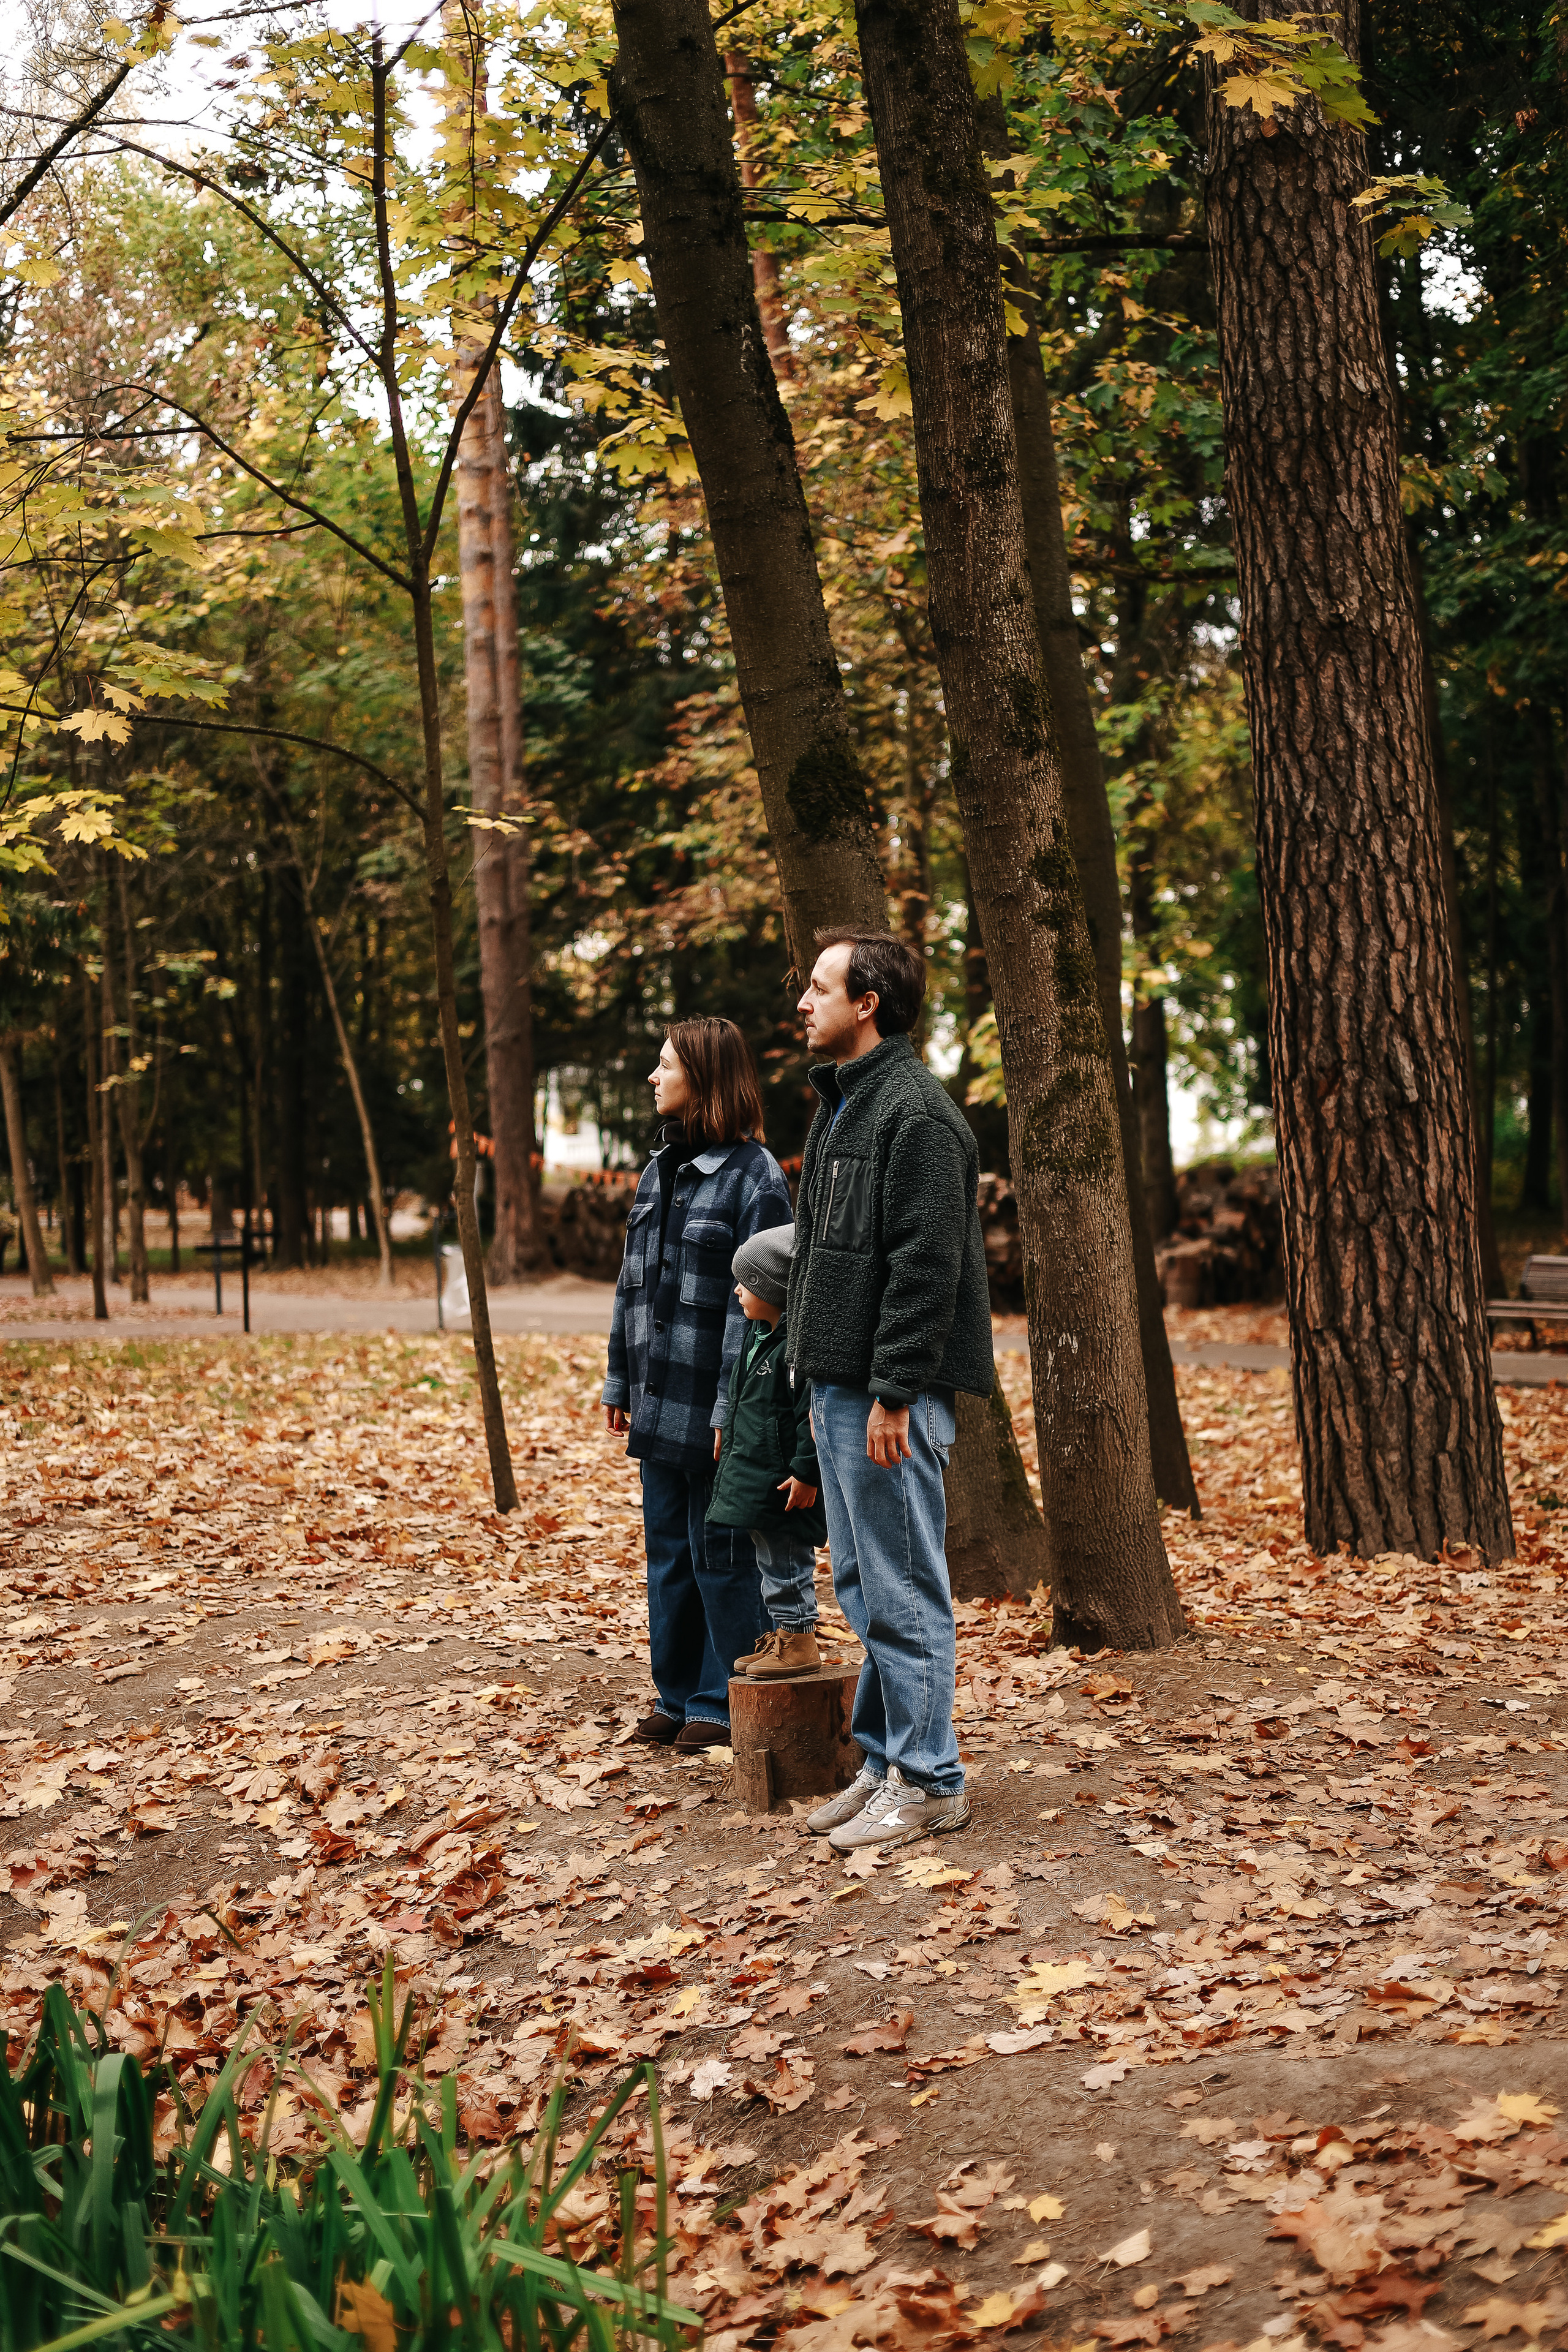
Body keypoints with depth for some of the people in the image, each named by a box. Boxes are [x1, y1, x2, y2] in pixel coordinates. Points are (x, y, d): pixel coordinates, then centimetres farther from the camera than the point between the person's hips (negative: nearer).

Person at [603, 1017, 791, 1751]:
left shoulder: (754, 1175, -13)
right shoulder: (660, 1170, 12)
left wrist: (733, 1408, -20)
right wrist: (619, 1381, 14)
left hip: (714, 1409, -8)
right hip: (660, 1403, 8)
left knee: (722, 1557, 2)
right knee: (667, 1552, 15)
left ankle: (725, 1703, 14)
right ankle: (678, 1697, 26)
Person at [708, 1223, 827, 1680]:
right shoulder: (758, 1335, 11)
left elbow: (814, 1410, -22)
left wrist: (806, 1472, -23)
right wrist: (728, 1433, 27)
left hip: (785, 1477, -10)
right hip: (755, 1471, 10)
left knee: (787, 1556, -2)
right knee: (769, 1554, 17)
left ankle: (799, 1639, 8)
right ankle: (781, 1634, 27)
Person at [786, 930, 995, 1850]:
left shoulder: (916, 1114, -14)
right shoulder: (841, 1108, 17)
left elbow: (925, 1266, -20)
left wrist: (893, 1393, -22)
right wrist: (830, 1384, 19)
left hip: (888, 1396, -10)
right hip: (840, 1388, 10)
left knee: (903, 1592, -3)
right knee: (863, 1586, 15)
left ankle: (929, 1782, 7)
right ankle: (886, 1763, 26)